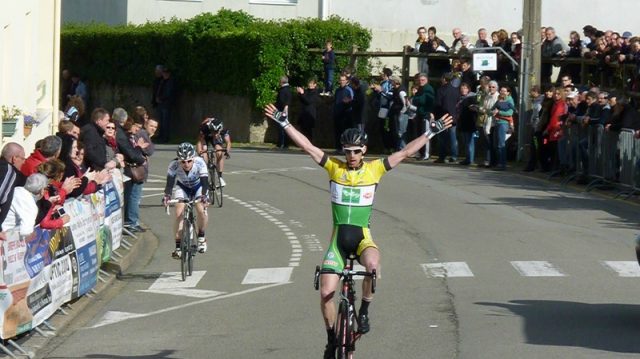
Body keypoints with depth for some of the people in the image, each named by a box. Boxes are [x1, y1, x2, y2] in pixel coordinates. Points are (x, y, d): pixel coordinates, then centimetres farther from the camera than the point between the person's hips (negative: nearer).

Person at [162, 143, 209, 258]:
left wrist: (204, 196, -58)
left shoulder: (200, 163, -34)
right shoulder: (174, 165, -32)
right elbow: (170, 182, -39)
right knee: (179, 213, -19)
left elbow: (205, 182, -40)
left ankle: (201, 236, 2)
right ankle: (178, 246, -12)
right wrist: (167, 195, -58)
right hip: (182, 187, 1)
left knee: (201, 210, -24)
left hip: (198, 187, -1)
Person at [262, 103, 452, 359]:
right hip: (339, 237, 1)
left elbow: (405, 152, -2)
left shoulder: (374, 169, -1)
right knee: (326, 292, -6)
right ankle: (332, 338, 19)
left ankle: (364, 310, -11)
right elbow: (307, 146, -5)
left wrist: (431, 131, -6)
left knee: (372, 264, -36)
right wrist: (283, 122, -10)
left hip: (363, 236, -1)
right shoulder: (334, 167, 0)